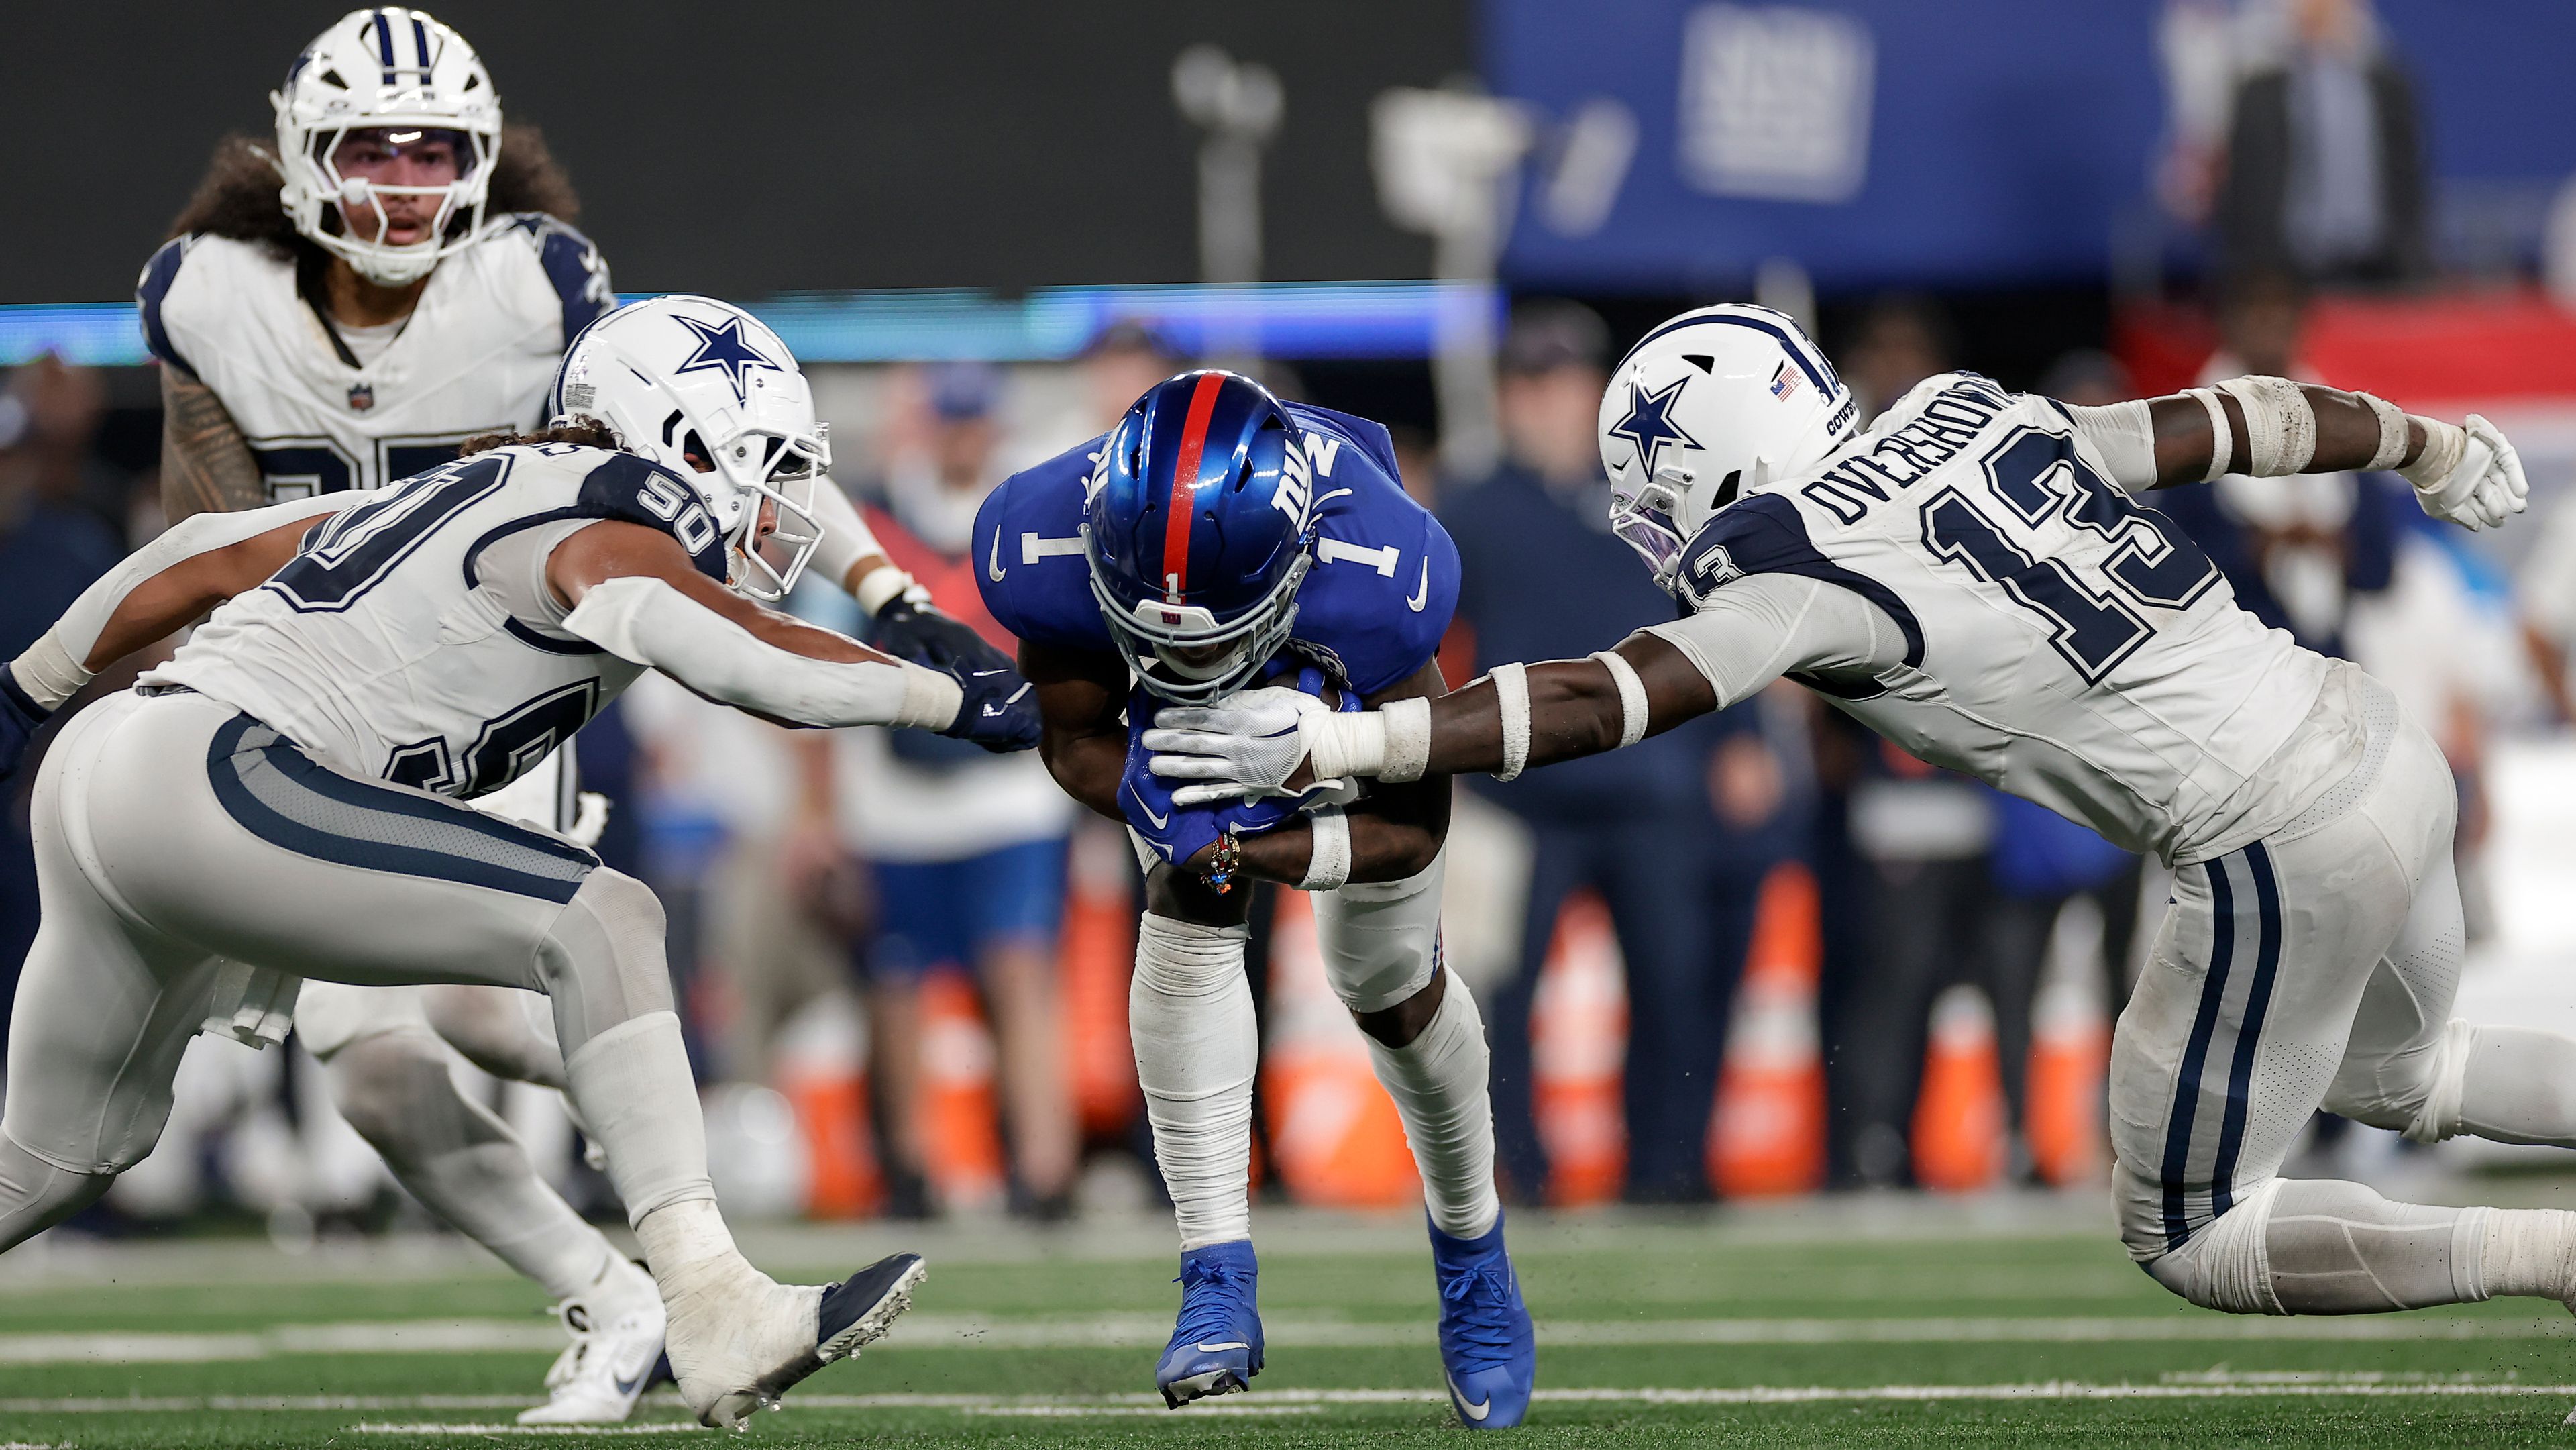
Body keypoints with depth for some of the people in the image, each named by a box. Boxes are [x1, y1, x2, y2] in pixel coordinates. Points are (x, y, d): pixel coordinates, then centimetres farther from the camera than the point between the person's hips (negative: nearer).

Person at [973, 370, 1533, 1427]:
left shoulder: (1380, 577, -46)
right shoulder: (1047, 548, -42)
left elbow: (1414, 821, -31)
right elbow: (1077, 737, -22)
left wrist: (1259, 851, -48)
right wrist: (1148, 797, -45)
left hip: (1344, 691, -1)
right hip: (1163, 712, 1)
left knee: (1392, 990, 9)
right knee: (1187, 919, -22)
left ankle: (1473, 1251, 36)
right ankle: (1219, 1279, -18)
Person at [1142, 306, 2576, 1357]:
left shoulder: (1815, 571, -12)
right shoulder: (1975, 419, 10)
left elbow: (1593, 706, -19)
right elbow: (2240, 422, 20)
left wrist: (1321, 744, -22)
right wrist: (2433, 449, 38)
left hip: (2286, 859, -8)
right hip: (2382, 739, 8)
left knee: (2189, 1239, 8)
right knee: (2391, 1079, 34)